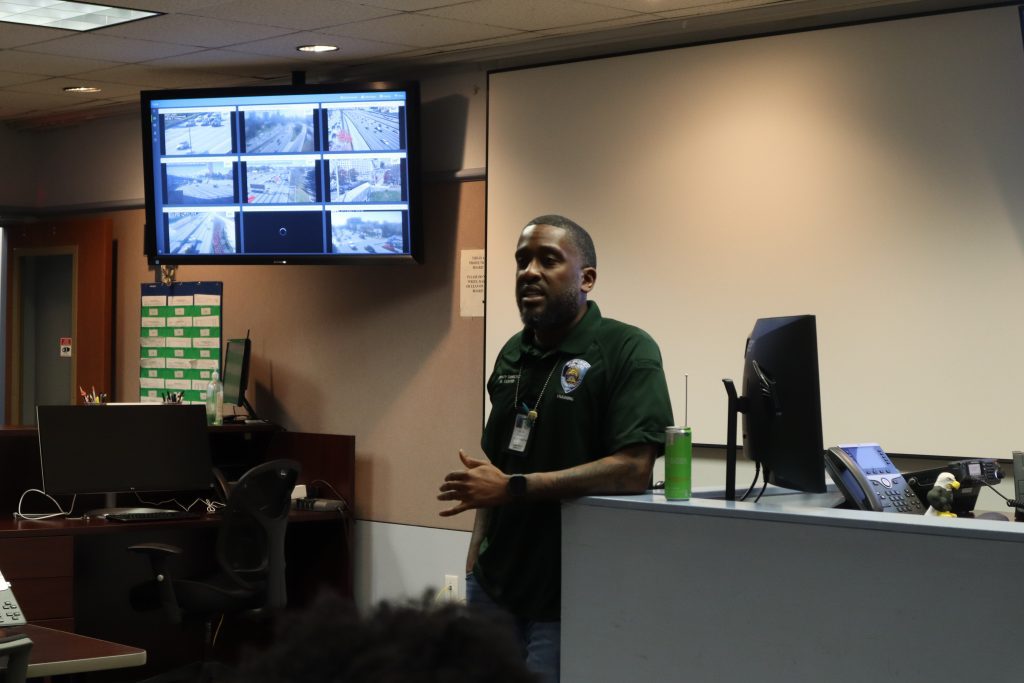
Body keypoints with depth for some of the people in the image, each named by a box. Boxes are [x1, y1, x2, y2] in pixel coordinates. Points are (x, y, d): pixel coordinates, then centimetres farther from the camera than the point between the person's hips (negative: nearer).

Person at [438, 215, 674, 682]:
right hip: (494, 586, 6)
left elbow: (633, 469, -21)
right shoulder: (512, 355, 11)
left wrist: (514, 488, -21)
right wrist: (474, 564, 8)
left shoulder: (628, 351, -12)